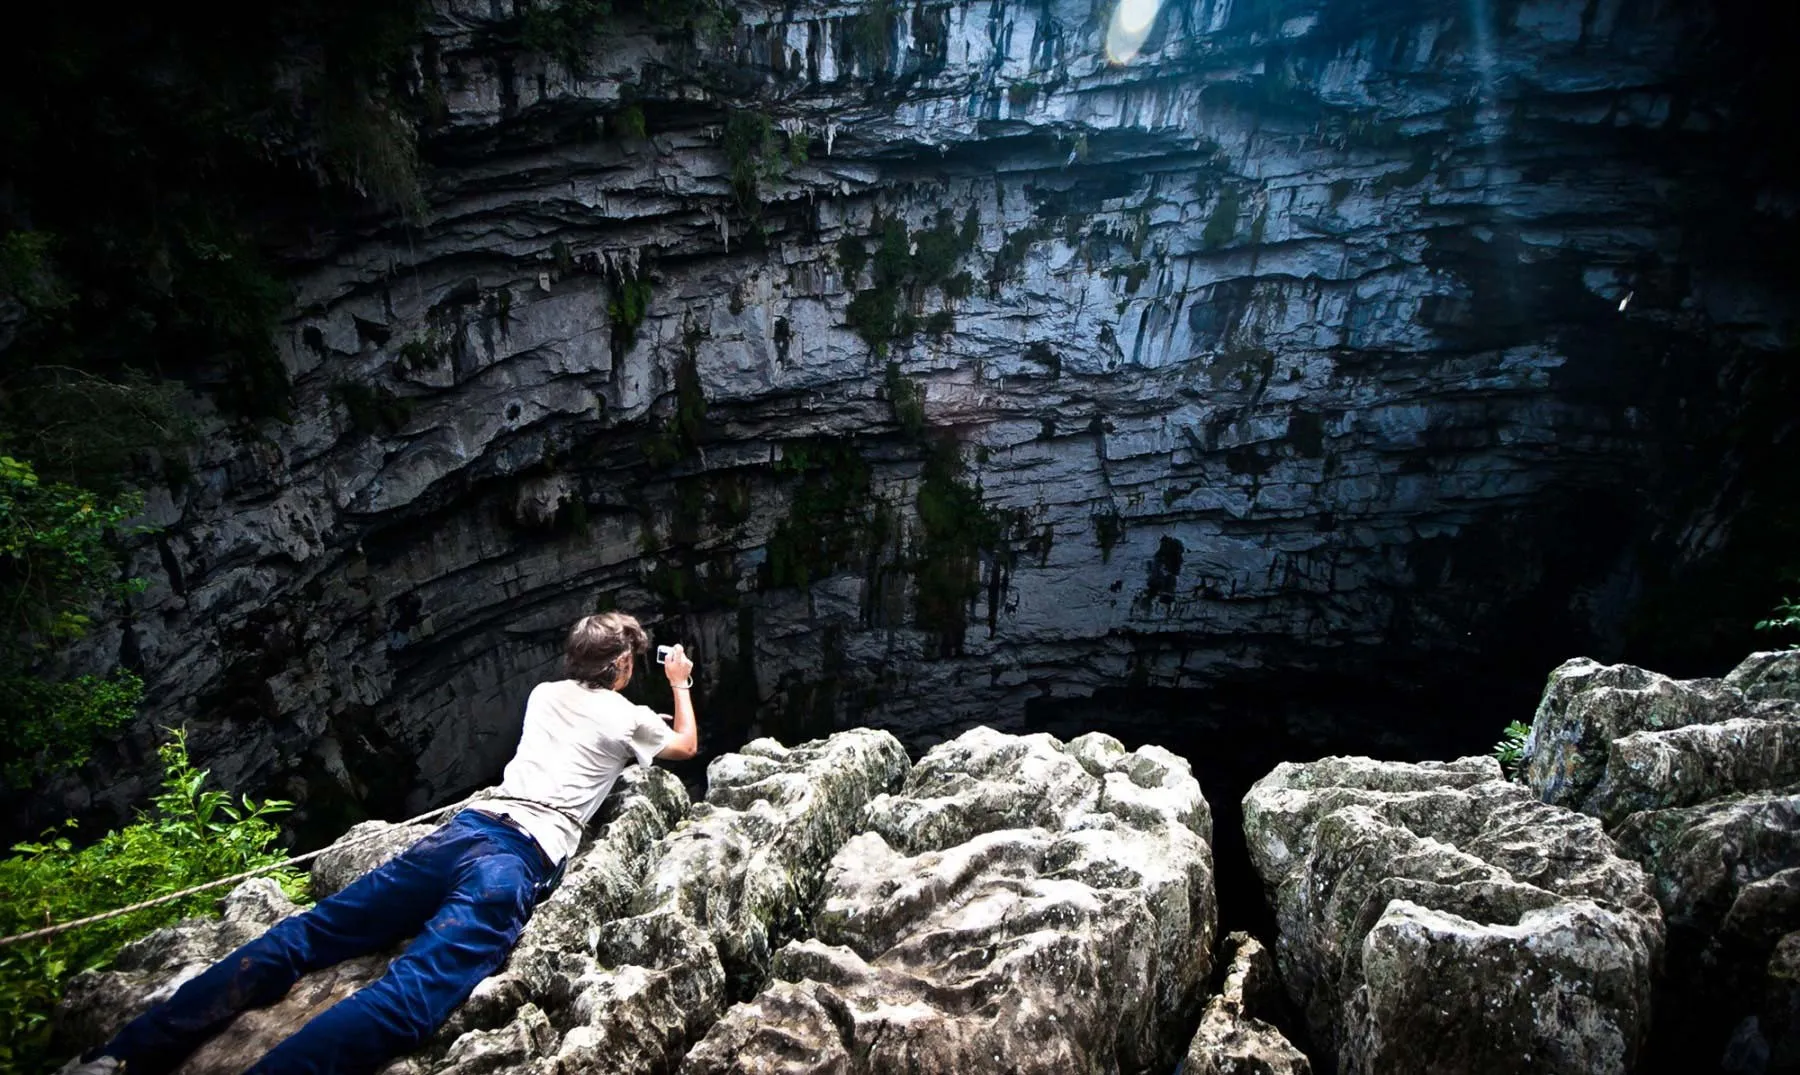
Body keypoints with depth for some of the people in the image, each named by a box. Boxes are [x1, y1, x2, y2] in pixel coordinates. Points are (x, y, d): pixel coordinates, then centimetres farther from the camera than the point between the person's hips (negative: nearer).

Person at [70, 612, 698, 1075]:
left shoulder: (545, 693, 25)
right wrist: (681, 684, 44)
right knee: (412, 993, -21)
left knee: (307, 934, 1)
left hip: (463, 829, 6)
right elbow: (686, 746, 31)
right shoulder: (628, 717, 11)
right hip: (521, 859, -6)